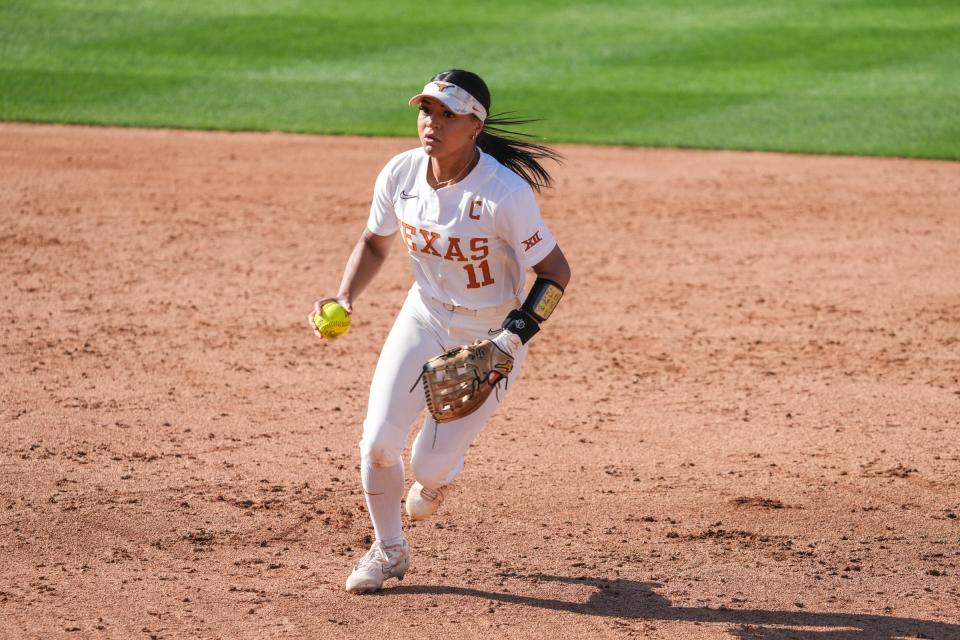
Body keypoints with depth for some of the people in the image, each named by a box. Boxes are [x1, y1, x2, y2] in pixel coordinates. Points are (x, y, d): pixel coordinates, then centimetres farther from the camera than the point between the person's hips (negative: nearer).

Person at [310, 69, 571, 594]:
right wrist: (344, 298, -9)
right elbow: (374, 243, 7)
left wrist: (512, 340, -28)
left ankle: (437, 475, 35)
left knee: (429, 464, -6)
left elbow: (555, 271, -19)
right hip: (424, 317, 4)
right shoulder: (400, 174, -11)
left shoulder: (506, 193, -27)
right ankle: (389, 551, 21)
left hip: (492, 332, -4)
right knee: (378, 442, -6)